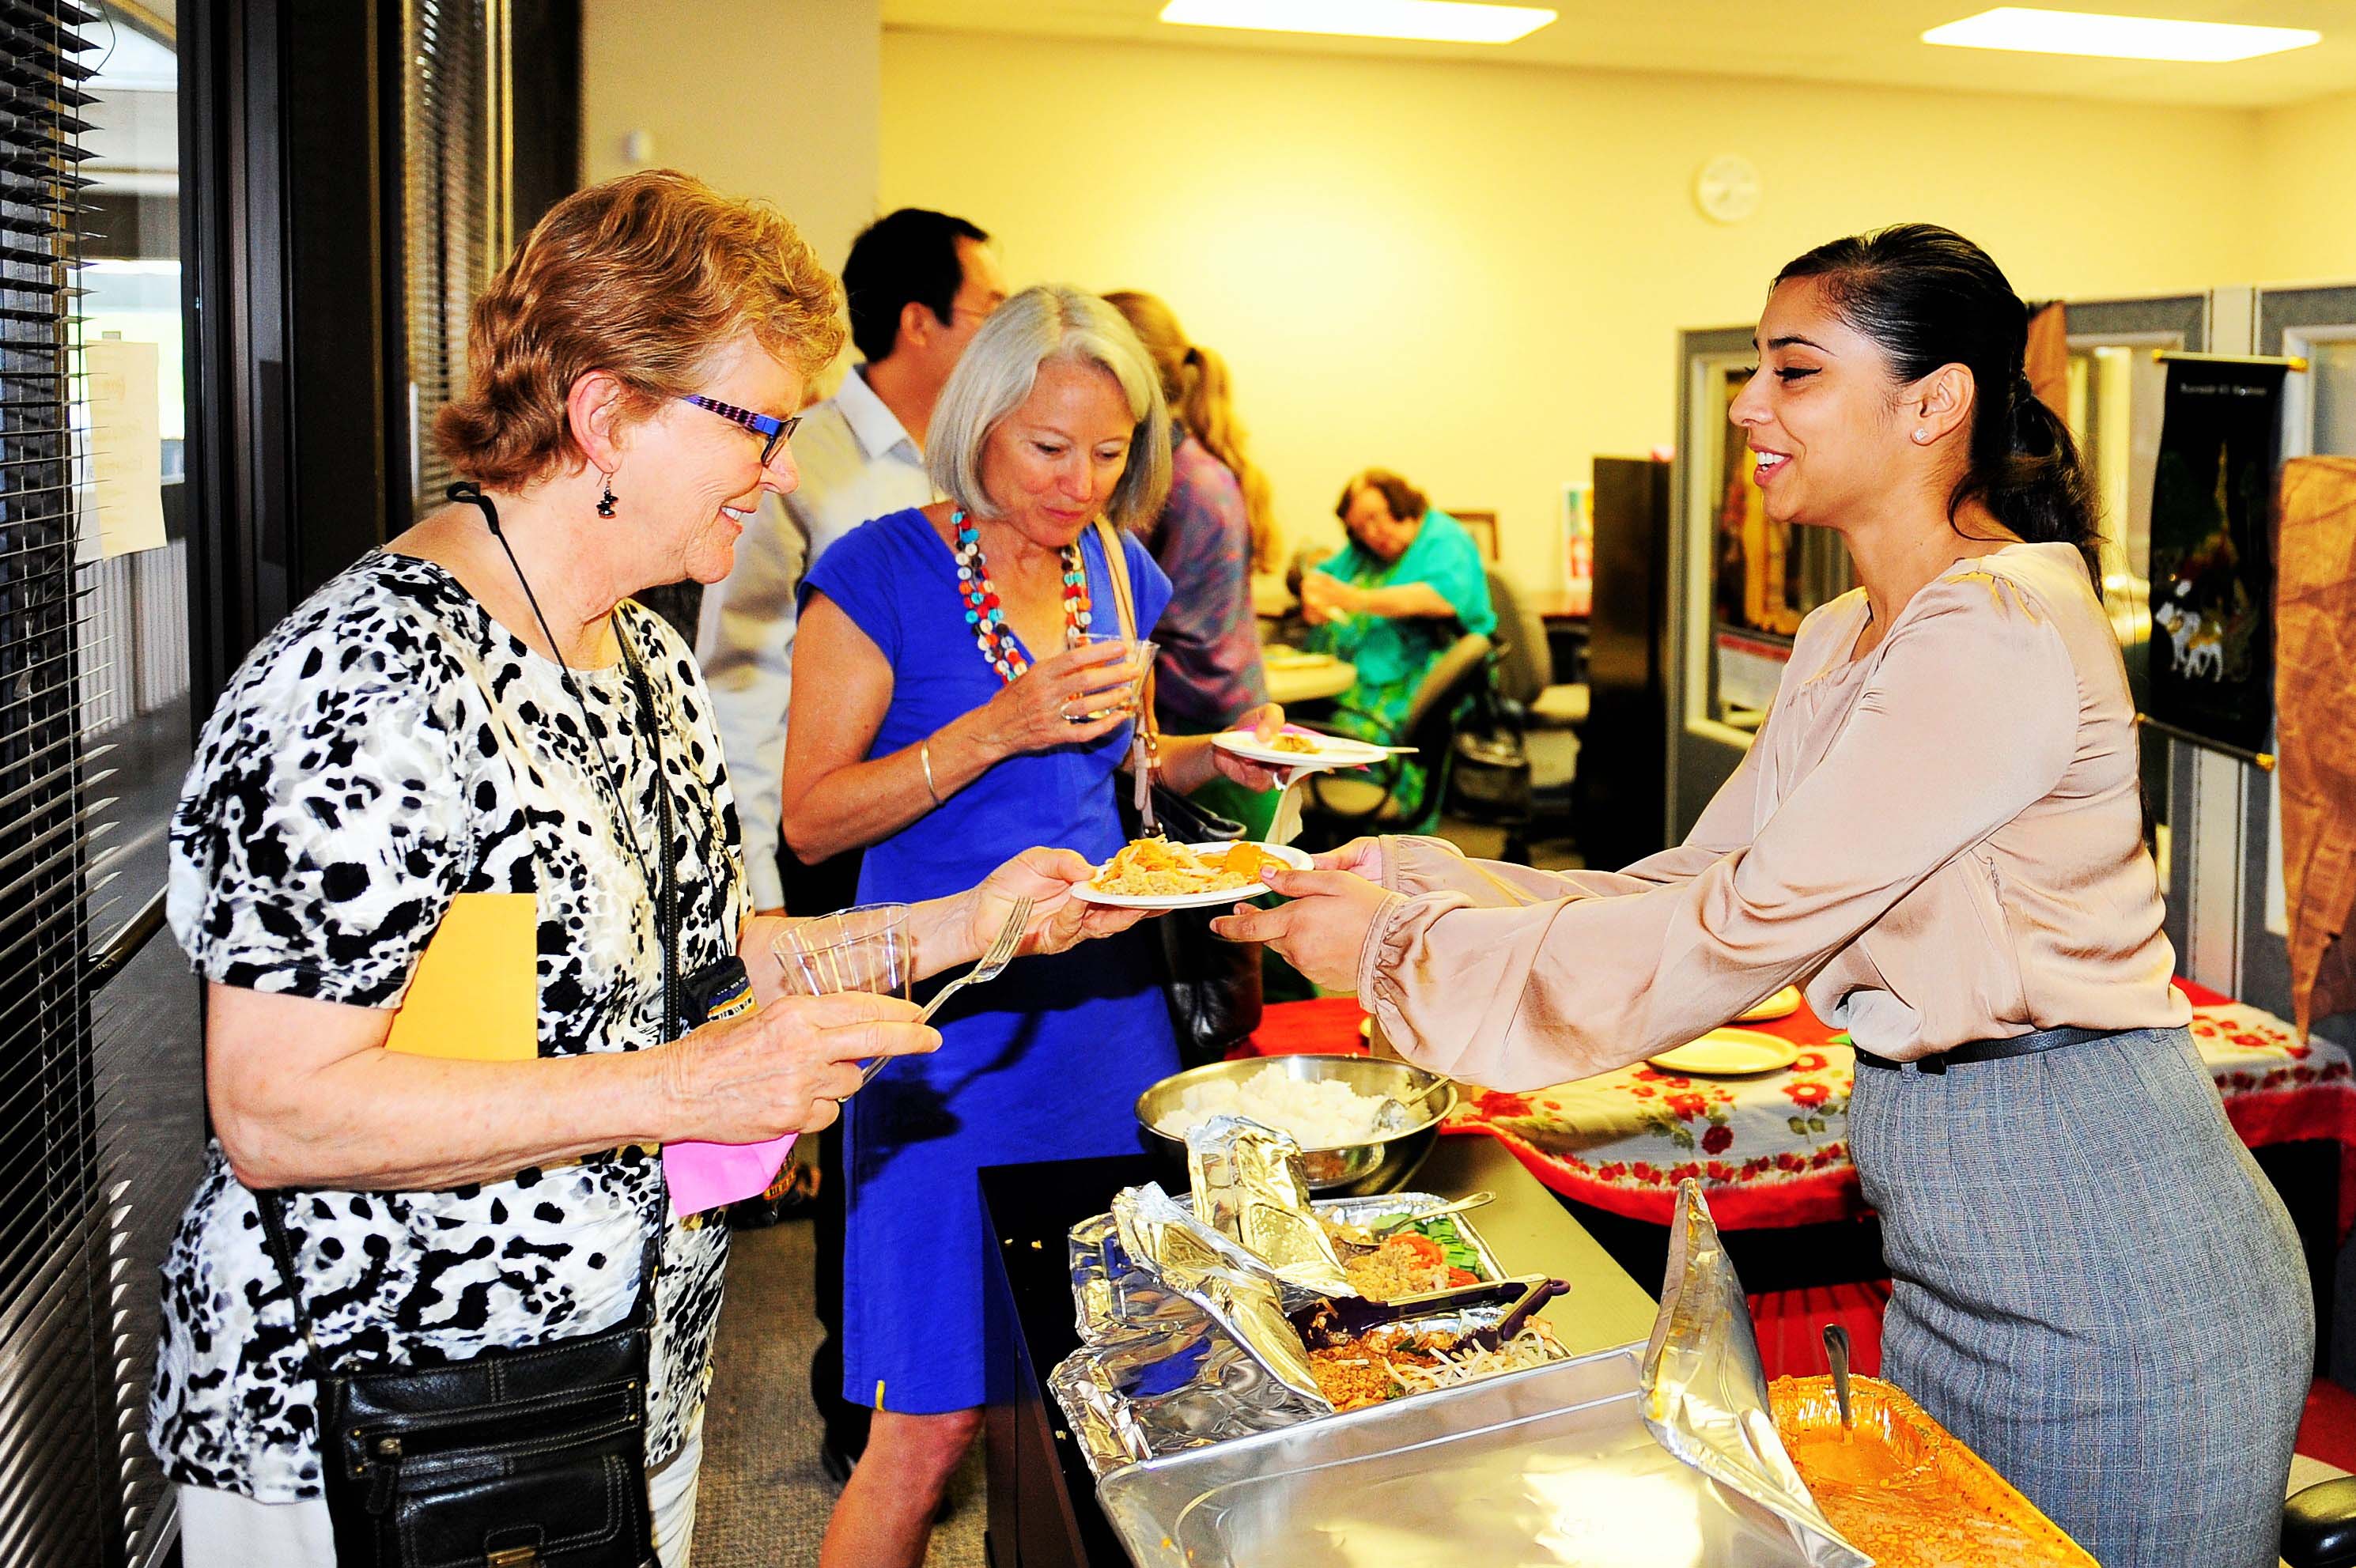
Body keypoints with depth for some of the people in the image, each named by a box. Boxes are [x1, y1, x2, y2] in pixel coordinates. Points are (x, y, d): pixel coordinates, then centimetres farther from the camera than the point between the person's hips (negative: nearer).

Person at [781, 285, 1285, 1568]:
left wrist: (1215, 759, 3)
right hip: (951, 1016, -6)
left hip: (1107, 998, 6)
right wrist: (1002, 725, -20)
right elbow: (812, 818, -12)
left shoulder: (1121, 575, 9)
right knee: (934, 1422, -2)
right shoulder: (883, 573, -9)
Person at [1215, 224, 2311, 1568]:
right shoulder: (1847, 642, 9)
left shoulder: (2002, 632, -22)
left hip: (2095, 1247, -9)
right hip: (1957, 1224, 9)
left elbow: (1746, 928, -24)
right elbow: (1690, 885, 7)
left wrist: (1401, 943, -18)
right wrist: (1409, 876, -3)